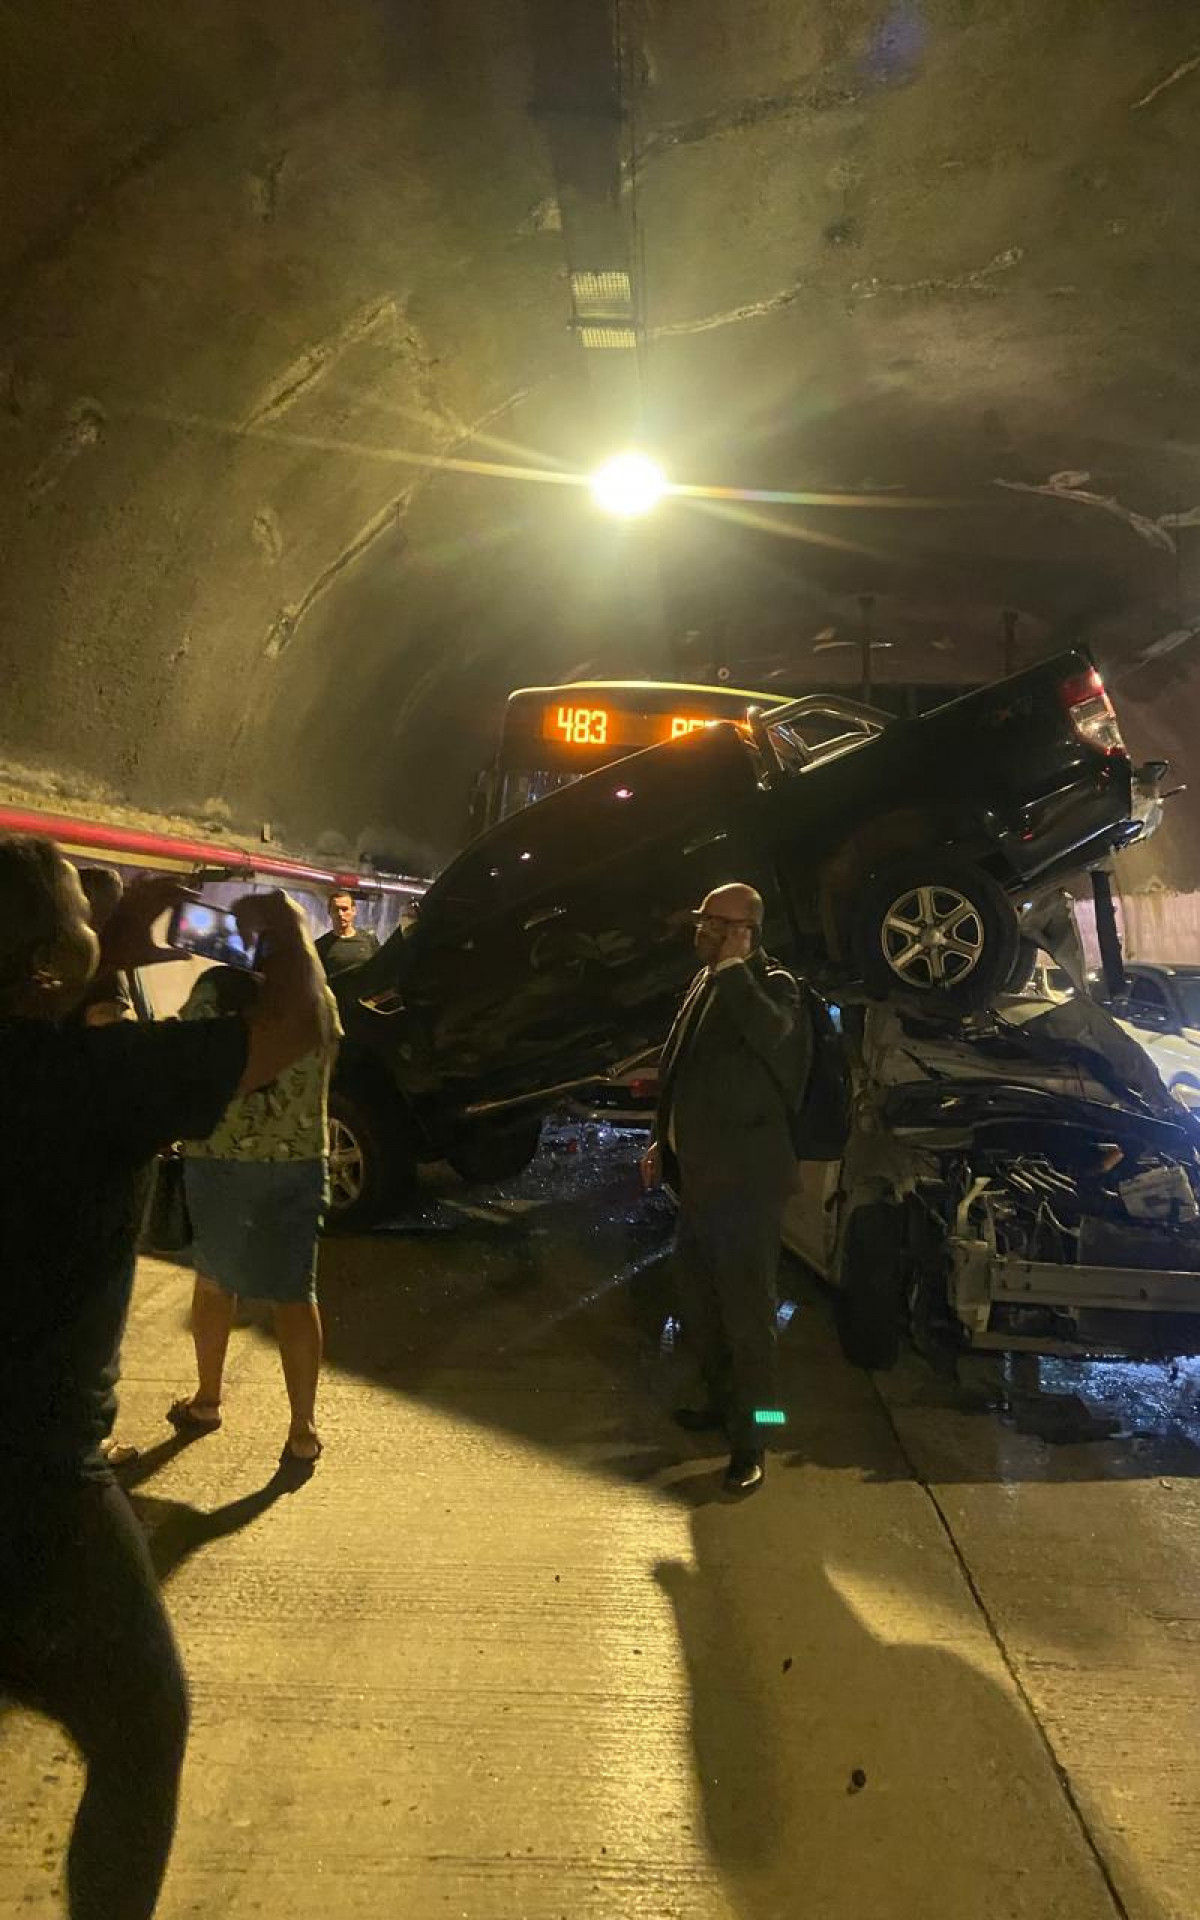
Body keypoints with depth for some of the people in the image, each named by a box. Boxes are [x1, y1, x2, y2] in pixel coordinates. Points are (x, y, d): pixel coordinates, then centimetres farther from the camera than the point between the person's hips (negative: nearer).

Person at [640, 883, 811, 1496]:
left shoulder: (771, 985, -13)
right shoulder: (704, 983, 11)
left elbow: (772, 1035, -38)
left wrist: (735, 966, -28)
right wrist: (663, 1141, 17)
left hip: (746, 1180, -9)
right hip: (697, 1175, 9)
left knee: (746, 1308, -1)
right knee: (698, 1296, 20)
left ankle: (752, 1436, 12)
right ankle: (723, 1398, 38)